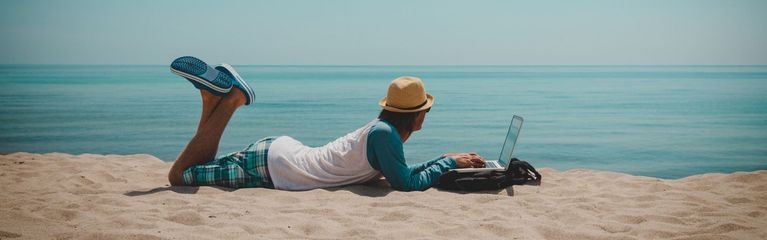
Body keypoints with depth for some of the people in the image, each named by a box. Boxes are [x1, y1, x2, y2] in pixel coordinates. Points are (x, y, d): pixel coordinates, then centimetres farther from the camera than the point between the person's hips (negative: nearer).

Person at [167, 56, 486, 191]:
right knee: (179, 176, -7)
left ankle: (218, 95, 10)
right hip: (275, 167, -8)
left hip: (284, 150, 8)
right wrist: (448, 162, -9)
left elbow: (399, 172, 21)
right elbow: (406, 184, -20)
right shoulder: (384, 134, -20)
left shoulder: (384, 128, 8)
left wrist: (445, 160, 14)